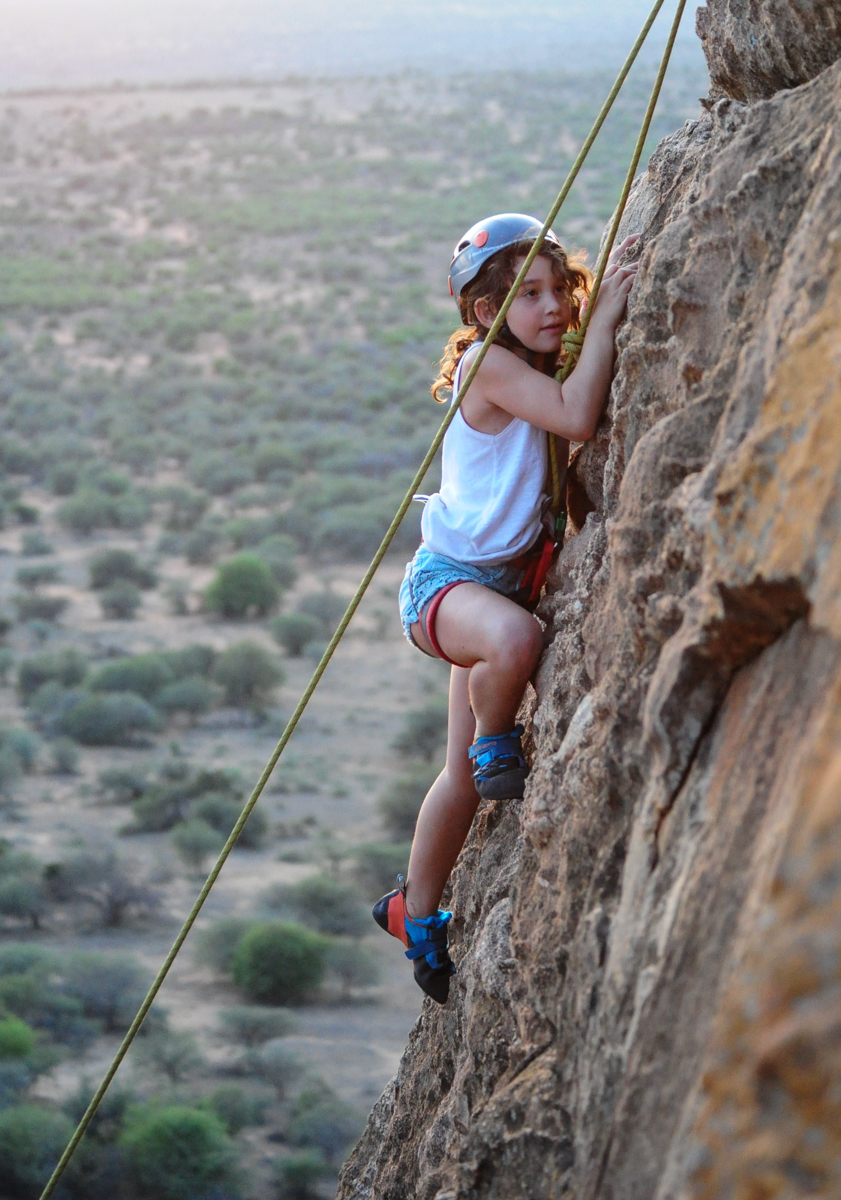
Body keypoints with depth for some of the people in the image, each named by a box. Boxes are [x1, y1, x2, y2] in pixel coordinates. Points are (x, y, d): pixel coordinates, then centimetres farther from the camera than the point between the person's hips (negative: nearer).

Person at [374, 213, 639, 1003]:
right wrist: (605, 320, -29)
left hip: (506, 579, 9)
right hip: (447, 579, -9)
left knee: (467, 777, 13)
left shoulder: (543, 363, 9)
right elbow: (577, 419, -32)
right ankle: (496, 743, -13)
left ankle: (416, 911, 31)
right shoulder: (488, 362, -18)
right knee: (515, 639, -44)